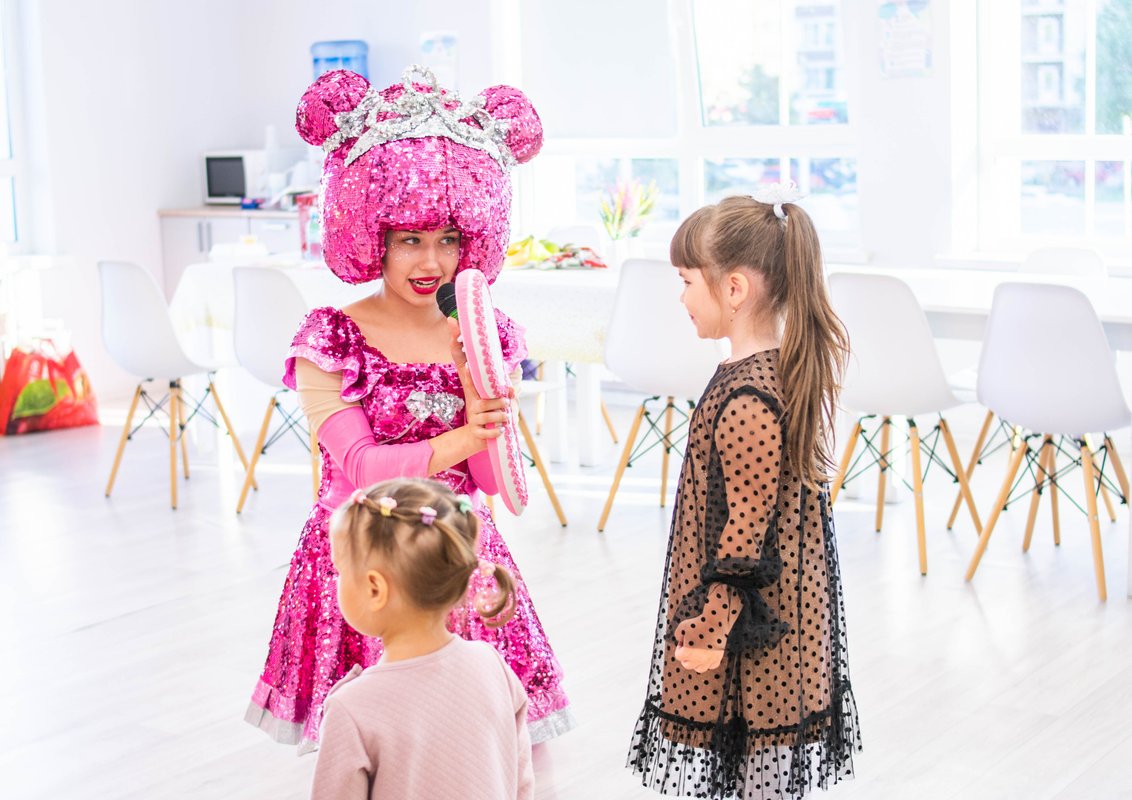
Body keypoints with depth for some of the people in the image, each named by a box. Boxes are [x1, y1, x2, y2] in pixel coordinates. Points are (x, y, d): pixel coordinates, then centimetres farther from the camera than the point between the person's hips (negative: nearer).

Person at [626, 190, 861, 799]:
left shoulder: (746, 401, -25)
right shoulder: (787, 370, 5)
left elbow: (744, 527, -23)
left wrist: (710, 627, -17)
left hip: (752, 630, -9)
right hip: (790, 612, 9)